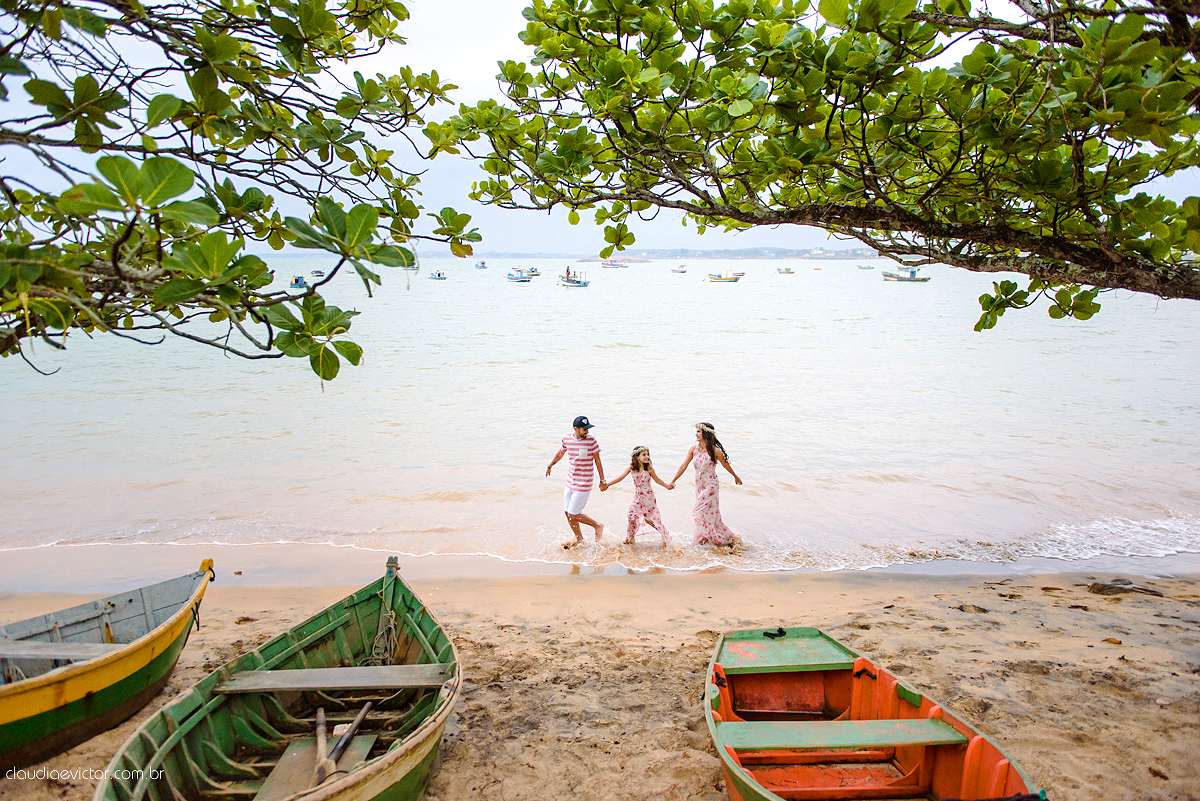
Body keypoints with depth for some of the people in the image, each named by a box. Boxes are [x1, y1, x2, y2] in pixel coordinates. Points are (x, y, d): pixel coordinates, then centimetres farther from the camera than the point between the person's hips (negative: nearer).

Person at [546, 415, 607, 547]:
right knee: (567, 513, 10)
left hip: (583, 484, -5)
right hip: (570, 482, 5)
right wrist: (550, 465, 32)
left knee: (573, 514, -6)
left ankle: (598, 526, 15)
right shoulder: (566, 438, -2)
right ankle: (579, 539, 28)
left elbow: (597, 460, -5)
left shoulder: (591, 440, -13)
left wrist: (602, 480, -2)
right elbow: (561, 453, 18)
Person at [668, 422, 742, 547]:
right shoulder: (693, 449, -1)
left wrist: (736, 477, 16)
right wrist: (673, 481, 4)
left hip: (711, 485, -5)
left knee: (700, 512, -8)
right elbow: (683, 466, 3)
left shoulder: (715, 451, -14)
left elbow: (726, 465, 1)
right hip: (699, 485, 5)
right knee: (709, 515, 12)